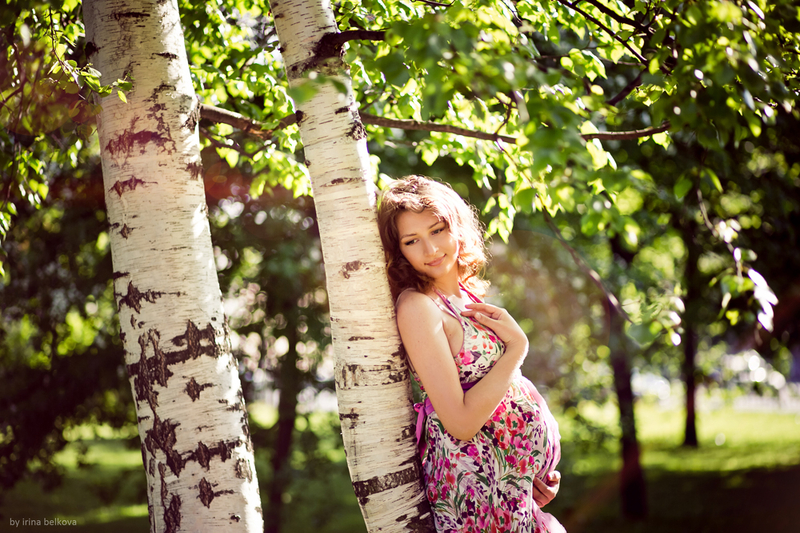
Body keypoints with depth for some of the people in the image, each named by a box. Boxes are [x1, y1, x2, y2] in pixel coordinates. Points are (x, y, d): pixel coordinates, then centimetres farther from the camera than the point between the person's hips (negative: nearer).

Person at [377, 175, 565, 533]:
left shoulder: (467, 296, 8)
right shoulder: (416, 306, -17)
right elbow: (460, 422, -22)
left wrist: (530, 472, 9)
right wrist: (516, 346, -14)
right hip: (477, 486, -8)